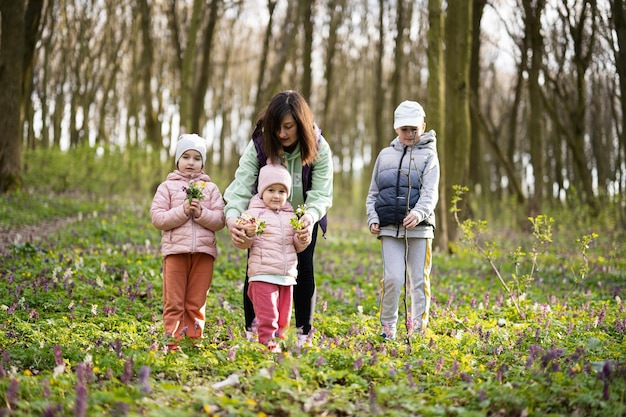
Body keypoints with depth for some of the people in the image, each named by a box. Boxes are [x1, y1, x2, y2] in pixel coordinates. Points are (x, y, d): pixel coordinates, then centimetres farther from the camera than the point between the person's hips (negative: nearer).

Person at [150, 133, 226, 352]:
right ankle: (173, 342, 4)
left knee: (196, 303, 5)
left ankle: (194, 340, 11)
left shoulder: (211, 188, 12)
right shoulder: (167, 186, 8)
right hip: (175, 250, -1)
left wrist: (201, 213, -13)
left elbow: (220, 220, 4)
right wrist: (182, 211, -12)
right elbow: (158, 218, -1)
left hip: (204, 251, 1)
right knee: (174, 302, 0)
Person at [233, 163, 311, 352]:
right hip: (263, 274, -5)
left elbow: (297, 246, 20)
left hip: (287, 275, 5)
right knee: (267, 315, -8)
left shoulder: (290, 216, 14)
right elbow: (241, 244, -4)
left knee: (283, 317, 11)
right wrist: (248, 234, -25)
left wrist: (303, 239, -1)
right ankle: (267, 343, -2)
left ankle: (280, 340, 21)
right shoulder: (254, 213, -1)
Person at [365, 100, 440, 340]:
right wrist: (372, 219, 4)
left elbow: (430, 192, -7)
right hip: (389, 229, 1)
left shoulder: (428, 155, 7)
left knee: (419, 280, 2)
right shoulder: (385, 155, 15)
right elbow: (373, 192, 20)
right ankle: (388, 326, 7)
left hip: (419, 228, -1)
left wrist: (419, 212, -26)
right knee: (392, 278, -9)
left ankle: (417, 329, 13)